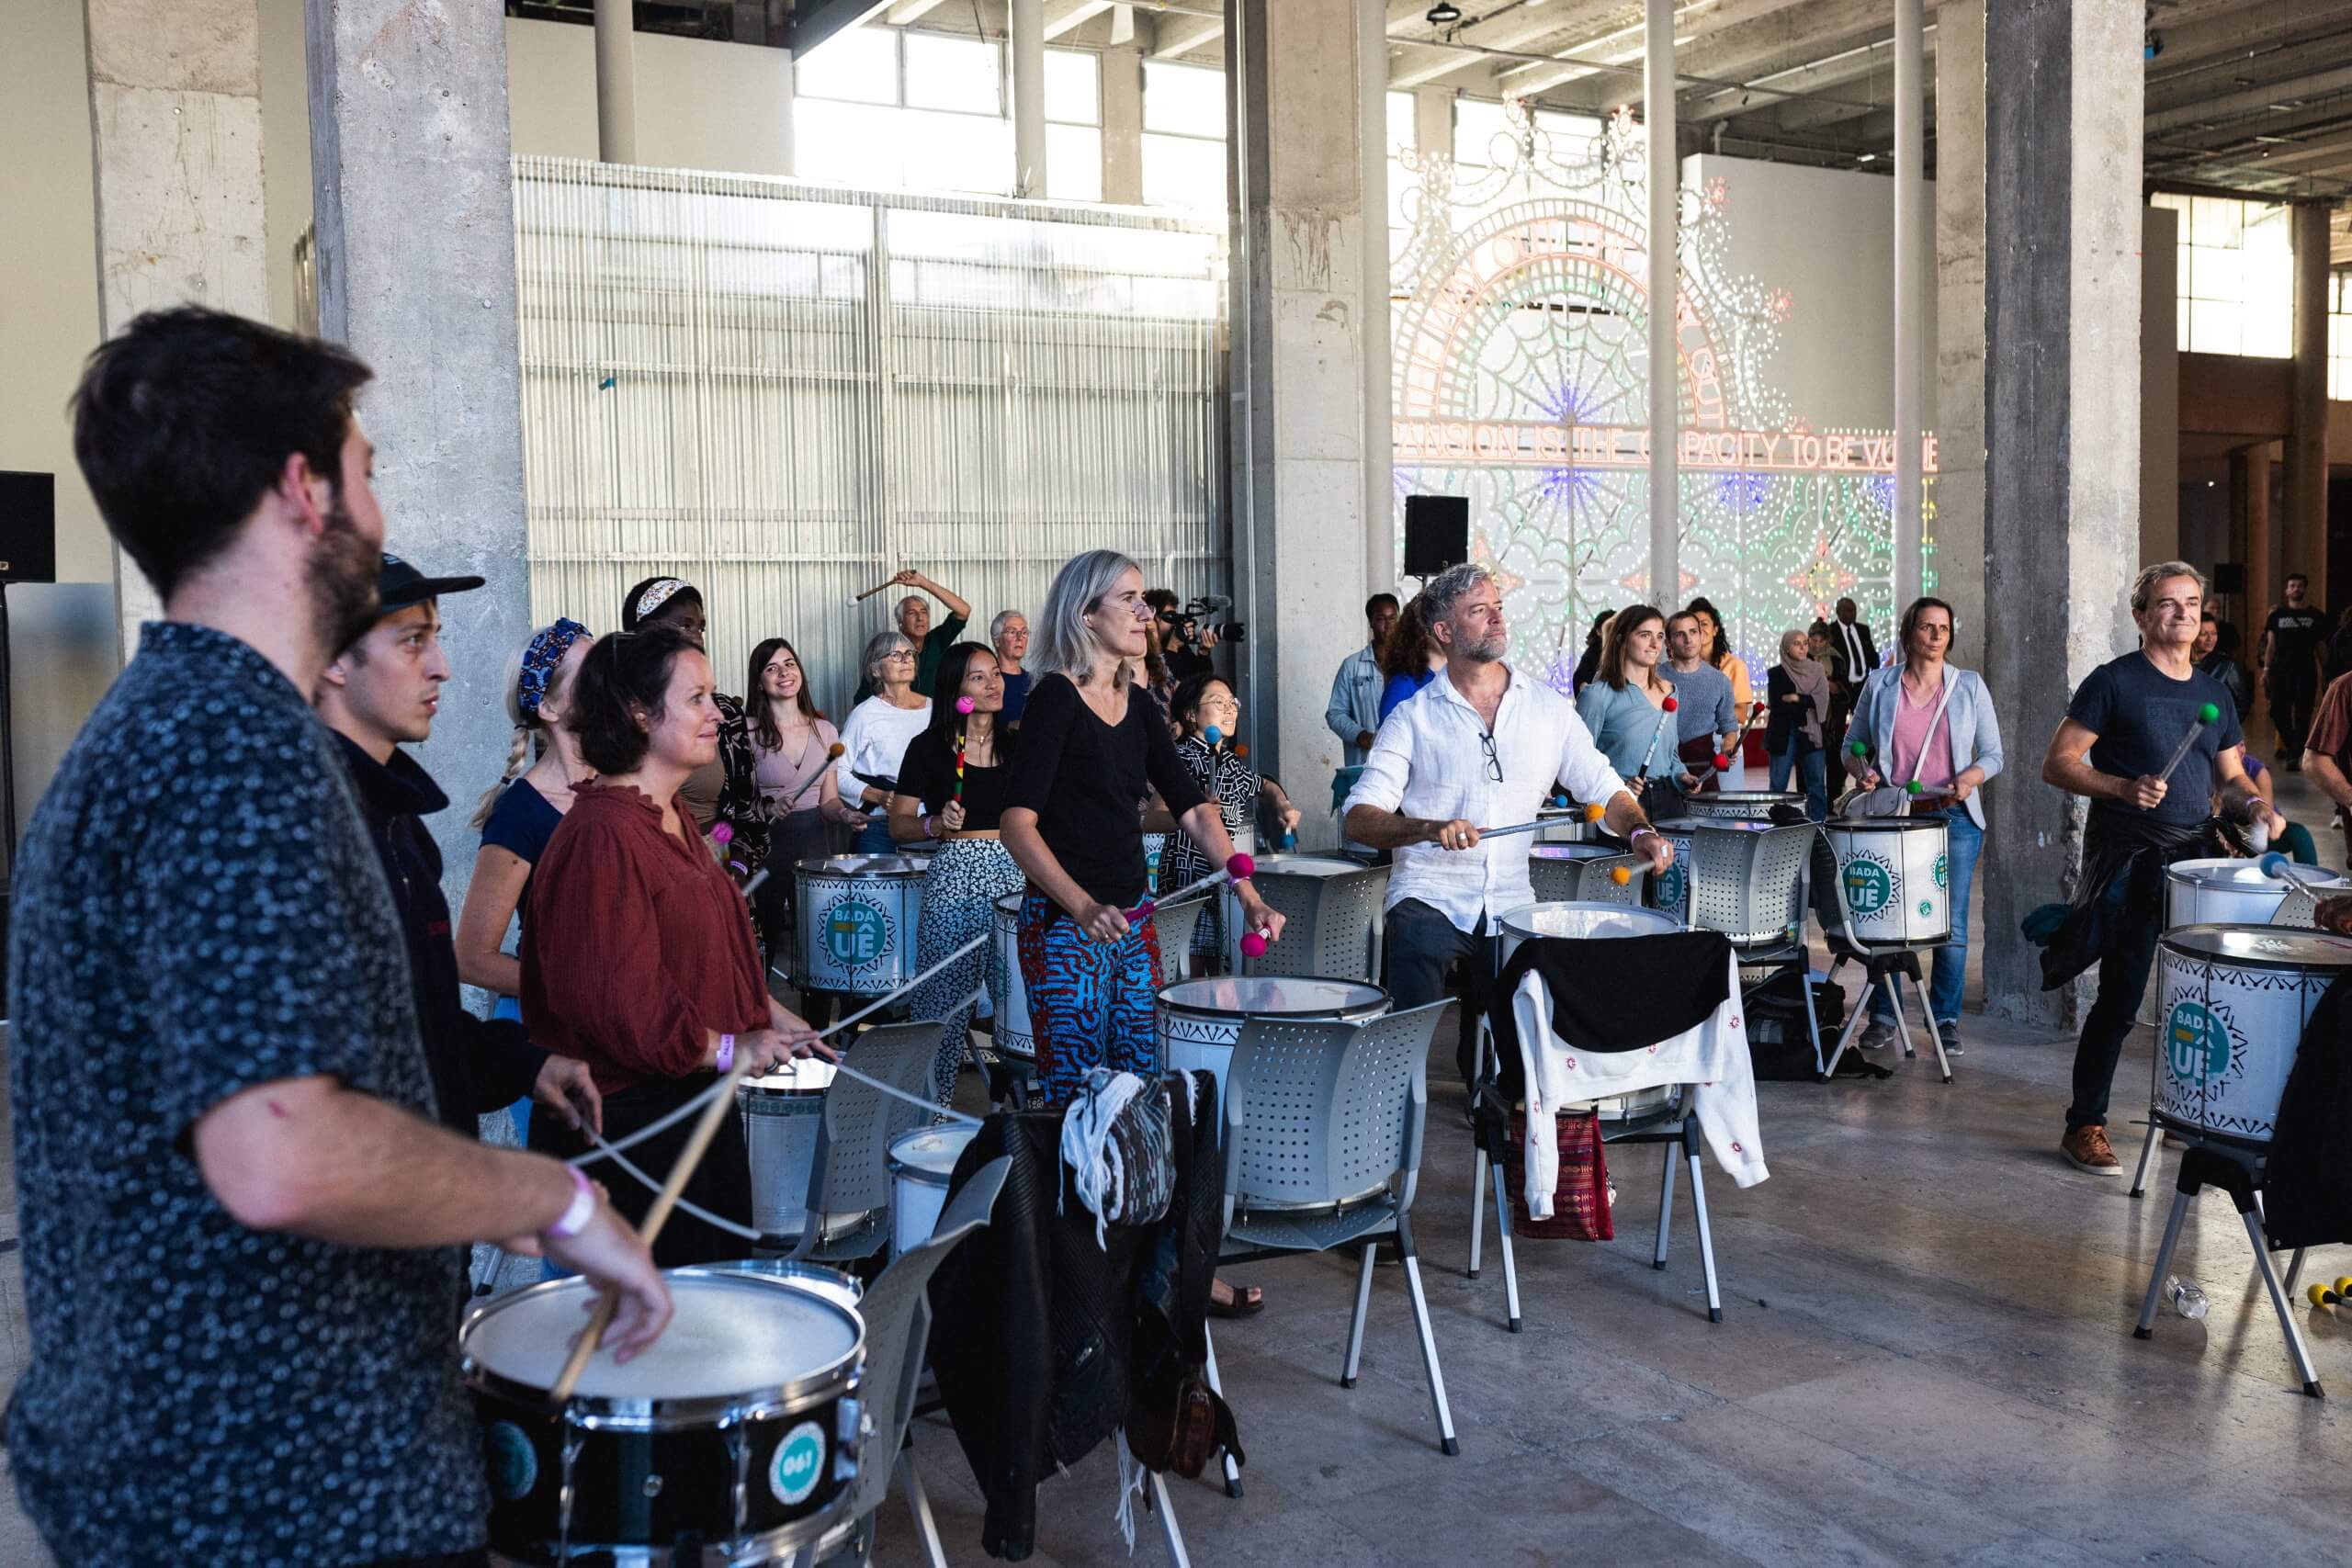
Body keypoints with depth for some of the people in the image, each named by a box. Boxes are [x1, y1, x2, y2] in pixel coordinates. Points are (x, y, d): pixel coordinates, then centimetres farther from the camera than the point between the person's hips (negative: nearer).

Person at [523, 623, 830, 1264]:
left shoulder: (674, 819, 12)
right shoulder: (603, 834, -20)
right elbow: (612, 994, -25)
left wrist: (768, 1015, 15)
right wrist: (726, 1049, -17)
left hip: (699, 1100, 10)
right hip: (631, 1115, -10)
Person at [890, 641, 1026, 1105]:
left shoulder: (1016, 745, 11)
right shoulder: (929, 748, 0)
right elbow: (899, 825, 1)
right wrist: (937, 824, -16)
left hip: (1015, 873, 4)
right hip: (955, 878, -3)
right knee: (947, 995, -3)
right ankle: (932, 1101, 10)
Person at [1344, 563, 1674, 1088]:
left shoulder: (1548, 708, 9)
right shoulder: (1413, 718, 0)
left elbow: (1603, 788, 12)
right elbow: (1359, 818, -6)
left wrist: (1640, 831, -9)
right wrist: (1430, 828, -24)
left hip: (1510, 902, 3)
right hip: (1429, 899, -3)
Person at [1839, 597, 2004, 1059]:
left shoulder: (1970, 686, 5)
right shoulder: (1879, 685, 6)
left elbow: (1993, 755, 7)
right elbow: (1853, 747, 12)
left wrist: (1970, 778, -13)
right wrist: (1862, 770, -9)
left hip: (1954, 818, 0)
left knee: (1951, 924, 0)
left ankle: (1946, 1019, 13)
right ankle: (1882, 1017, 13)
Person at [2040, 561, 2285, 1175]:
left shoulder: (2213, 694, 14)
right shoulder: (2114, 682, -5)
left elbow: (2229, 778, 21)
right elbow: (2056, 764, -9)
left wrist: (2254, 804, -1)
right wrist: (2124, 788, -23)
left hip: (2195, 860, 6)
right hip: (2128, 864, -6)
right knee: (2120, 997, -7)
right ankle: (2084, 1126, 4)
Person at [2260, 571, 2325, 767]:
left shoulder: (2316, 616, 6)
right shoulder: (2277, 615, 8)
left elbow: (2321, 645, 7)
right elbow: (2271, 644, 9)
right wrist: (2266, 669, 0)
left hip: (2306, 671, -1)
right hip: (2281, 670, 1)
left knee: (2302, 715, -4)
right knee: (2278, 712, -3)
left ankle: (2295, 756, 1)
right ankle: (2292, 747, 19)